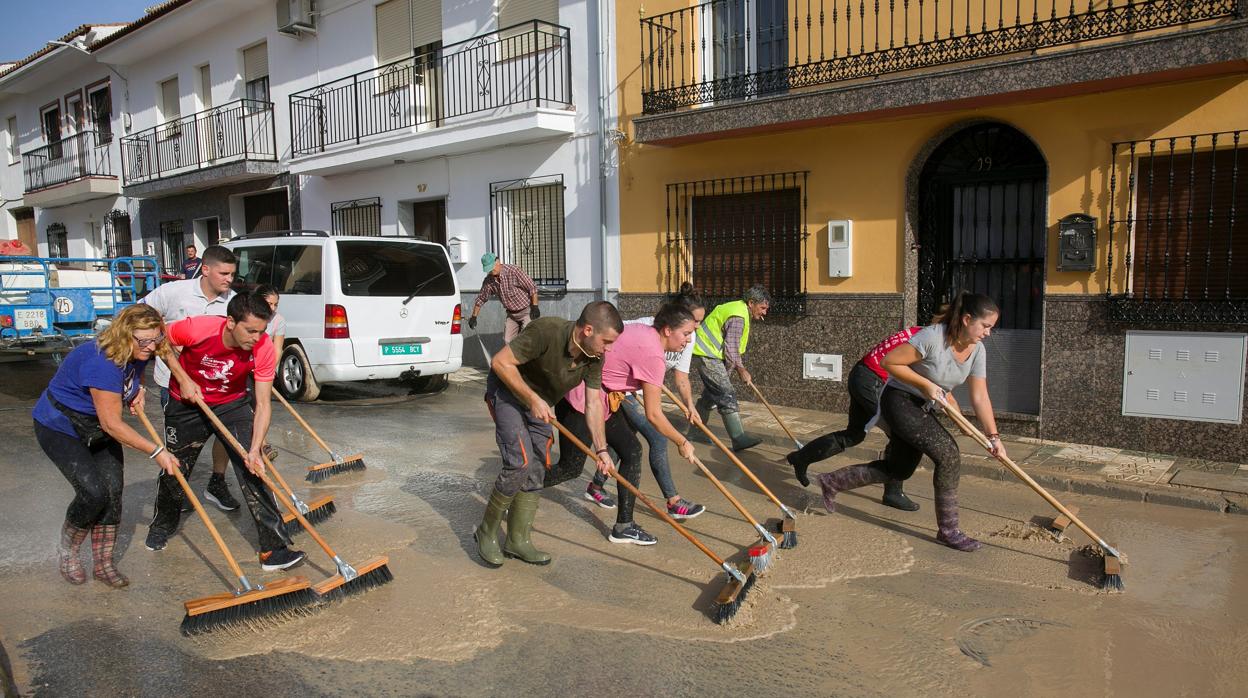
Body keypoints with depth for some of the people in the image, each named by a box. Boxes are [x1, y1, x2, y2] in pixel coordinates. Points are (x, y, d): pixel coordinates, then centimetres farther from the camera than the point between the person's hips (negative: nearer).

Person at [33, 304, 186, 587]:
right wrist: (157, 452, -29)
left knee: (113, 488, -4)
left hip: (97, 427, 7)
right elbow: (112, 424, -32)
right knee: (93, 491, -18)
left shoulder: (137, 352, -10)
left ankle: (103, 563, 10)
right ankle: (66, 551, 11)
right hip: (59, 427, -7)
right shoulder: (102, 362, -36)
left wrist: (138, 389, -5)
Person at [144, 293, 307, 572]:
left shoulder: (263, 348, -27)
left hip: (232, 404, 0)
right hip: (186, 405, 0)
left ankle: (274, 548, -8)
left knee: (253, 471, -11)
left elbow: (263, 404, -24)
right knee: (174, 471, 16)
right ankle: (162, 525, 47)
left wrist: (254, 450, -34)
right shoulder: (196, 329, -32)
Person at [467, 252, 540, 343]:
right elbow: (481, 298, 9)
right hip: (511, 314, 6)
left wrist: (535, 307, -19)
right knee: (507, 341, 3)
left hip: (527, 311, -6)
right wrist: (473, 317, 8)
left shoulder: (514, 271, -21)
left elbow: (532, 288, -17)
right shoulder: (489, 281, -4)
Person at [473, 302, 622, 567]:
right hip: (508, 391, -7)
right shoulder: (546, 331, -33)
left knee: (536, 472, 4)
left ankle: (517, 541, 18)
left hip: (540, 402, 7)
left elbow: (593, 401, -5)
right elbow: (501, 362, -28)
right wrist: (533, 400, -27)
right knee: (520, 463, -18)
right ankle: (486, 532, 1)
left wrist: (601, 449, -10)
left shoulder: (594, 356, -12)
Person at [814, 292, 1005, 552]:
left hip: (923, 408, 9)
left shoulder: (977, 350, -4)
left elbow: (980, 396, -3)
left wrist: (993, 436, -9)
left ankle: (832, 482, 29)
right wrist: (925, 384, -24)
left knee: (899, 469, 15)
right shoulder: (933, 338, -27)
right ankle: (947, 530, -3)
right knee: (949, 454, -17)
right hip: (899, 401, -9)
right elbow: (889, 362, -22)